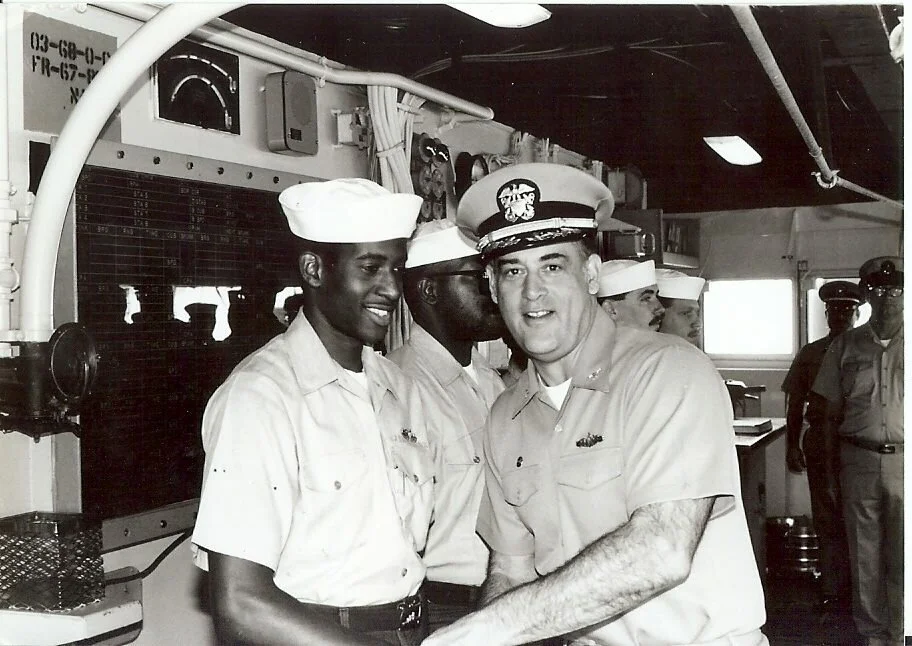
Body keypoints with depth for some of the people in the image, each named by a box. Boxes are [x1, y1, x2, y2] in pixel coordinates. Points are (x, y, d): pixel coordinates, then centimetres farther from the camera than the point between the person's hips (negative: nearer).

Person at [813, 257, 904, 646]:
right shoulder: (846, 345, 7)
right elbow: (833, 416, 9)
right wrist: (831, 471, 7)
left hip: (903, 461, -1)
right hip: (858, 459, 2)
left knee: (901, 557, 1)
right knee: (864, 555, 8)